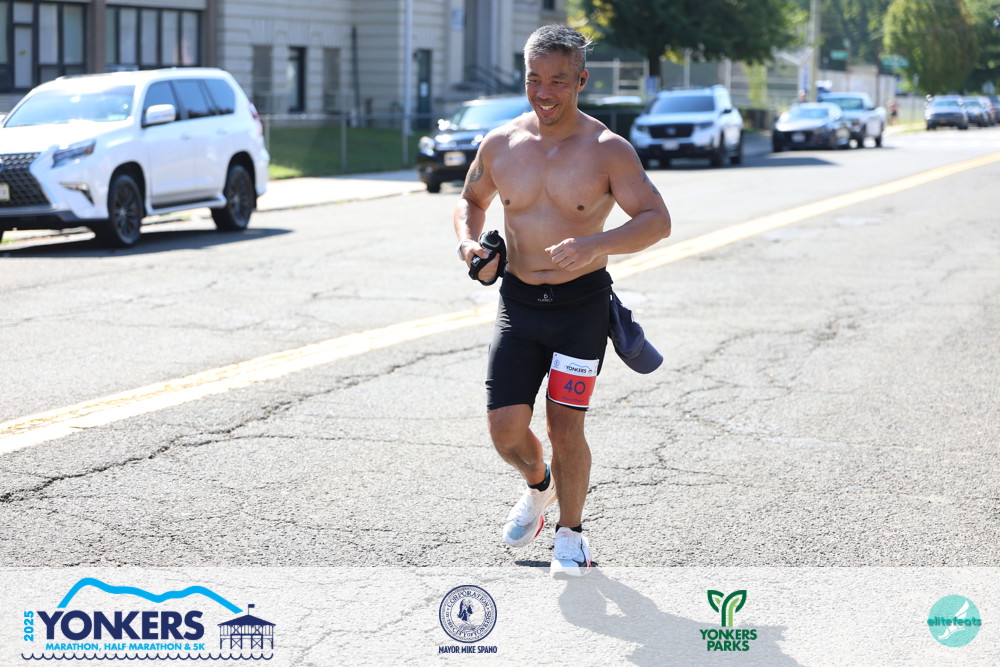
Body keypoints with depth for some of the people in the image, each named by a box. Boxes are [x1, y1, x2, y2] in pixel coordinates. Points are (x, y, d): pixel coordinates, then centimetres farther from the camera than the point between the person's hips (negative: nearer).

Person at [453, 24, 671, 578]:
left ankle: (571, 533, 21)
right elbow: (471, 200, 20)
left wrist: (597, 244, -31)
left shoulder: (607, 150, -9)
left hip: (581, 304, -3)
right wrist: (469, 243, -2)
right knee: (505, 427, -3)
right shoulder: (500, 145, 2)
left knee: (565, 428, -4)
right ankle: (538, 485, 32)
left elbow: (657, 220, -14)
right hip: (518, 302, 3)